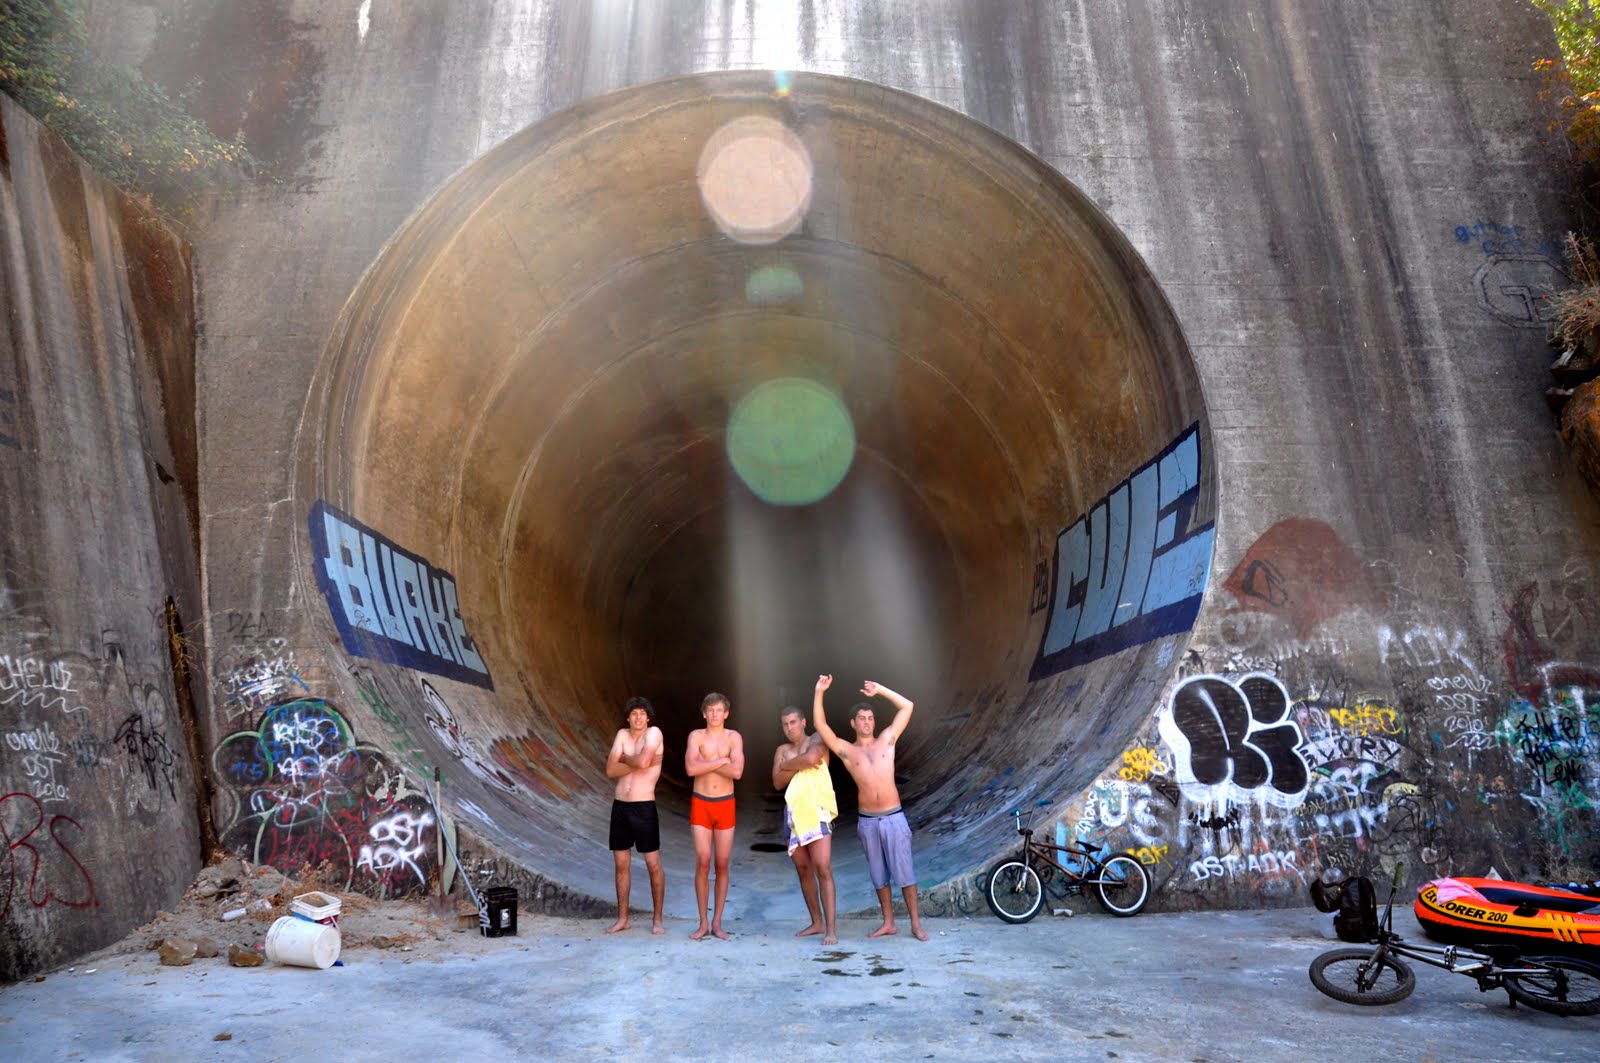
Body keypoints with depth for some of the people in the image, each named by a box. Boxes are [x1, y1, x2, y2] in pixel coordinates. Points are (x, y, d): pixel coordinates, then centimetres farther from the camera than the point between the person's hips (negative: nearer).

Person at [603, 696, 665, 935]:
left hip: (644, 807, -5)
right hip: (620, 806, 5)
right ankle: (622, 919, 23)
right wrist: (636, 762, -12)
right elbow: (610, 771, -3)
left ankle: (657, 919, 13)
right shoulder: (622, 734, 5)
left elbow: (642, 762, -24)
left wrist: (623, 757, -5)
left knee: (654, 865, 0)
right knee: (621, 865, 11)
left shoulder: (654, 733, -7)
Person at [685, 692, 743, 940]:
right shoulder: (696, 736, -2)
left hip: (725, 804, 1)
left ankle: (717, 922, 15)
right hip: (700, 804, -1)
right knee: (703, 863, -4)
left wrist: (705, 763, -13)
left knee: (722, 865, 5)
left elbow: (737, 772, -16)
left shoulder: (734, 737, -1)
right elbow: (691, 769, -18)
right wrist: (721, 761, -14)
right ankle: (703, 923, 7)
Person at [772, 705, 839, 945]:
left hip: (817, 811, -5)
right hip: (793, 812, 6)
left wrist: (787, 765, -5)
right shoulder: (782, 750, 14)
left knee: (823, 869, -12)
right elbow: (777, 782, 1)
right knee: (803, 869, 9)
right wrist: (801, 764, -10)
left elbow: (811, 757, -22)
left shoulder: (817, 741, 1)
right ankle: (817, 922, 20)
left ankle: (830, 928, -11)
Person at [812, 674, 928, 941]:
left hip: (894, 817, -1)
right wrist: (819, 693, -17)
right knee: (878, 874, 11)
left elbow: (907, 707, -1)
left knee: (904, 871, 1)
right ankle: (888, 923, 23)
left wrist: (880, 689, -7)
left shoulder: (887, 739, 3)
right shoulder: (846, 750, 2)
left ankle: (916, 924, 10)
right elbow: (820, 725, -10)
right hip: (867, 821, 1)